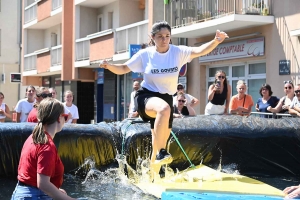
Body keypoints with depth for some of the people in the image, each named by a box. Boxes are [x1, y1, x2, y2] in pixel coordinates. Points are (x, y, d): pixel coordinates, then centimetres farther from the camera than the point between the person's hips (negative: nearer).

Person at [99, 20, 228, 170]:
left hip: (166, 98, 4)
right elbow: (123, 69, 0)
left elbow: (199, 51, -19)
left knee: (161, 142, 11)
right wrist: (109, 66, -20)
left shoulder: (178, 52, -6)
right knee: (164, 109, -40)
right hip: (146, 97, -3)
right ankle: (160, 152, -35)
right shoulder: (145, 54, -7)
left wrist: (215, 41, -37)